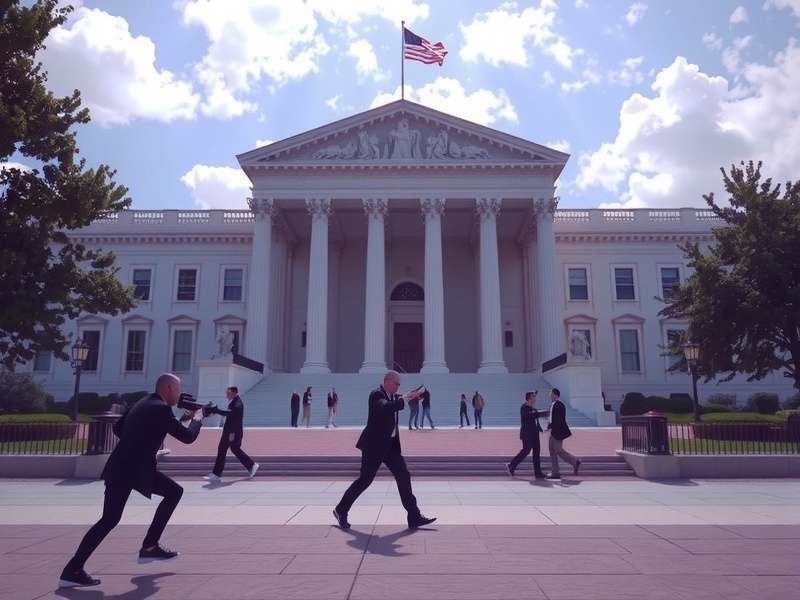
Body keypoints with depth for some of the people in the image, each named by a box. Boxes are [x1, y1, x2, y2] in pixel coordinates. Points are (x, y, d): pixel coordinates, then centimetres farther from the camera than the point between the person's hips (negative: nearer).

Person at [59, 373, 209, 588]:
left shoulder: (143, 403, 12)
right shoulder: (161, 409, -16)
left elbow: (118, 428, 21)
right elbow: (188, 437, -12)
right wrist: (197, 417, 5)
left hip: (138, 466, 10)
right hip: (126, 470, -10)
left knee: (174, 492, 12)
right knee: (110, 520, -7)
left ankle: (149, 546, 14)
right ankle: (72, 571, 1)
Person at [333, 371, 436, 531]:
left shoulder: (393, 396, 10)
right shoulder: (376, 395, -15)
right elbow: (385, 408, -34)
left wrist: (412, 396, 4)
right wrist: (406, 398, -32)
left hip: (391, 444, 8)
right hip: (375, 445, -8)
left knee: (403, 476, 2)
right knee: (365, 479, -1)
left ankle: (414, 517, 6)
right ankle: (341, 510, 17)